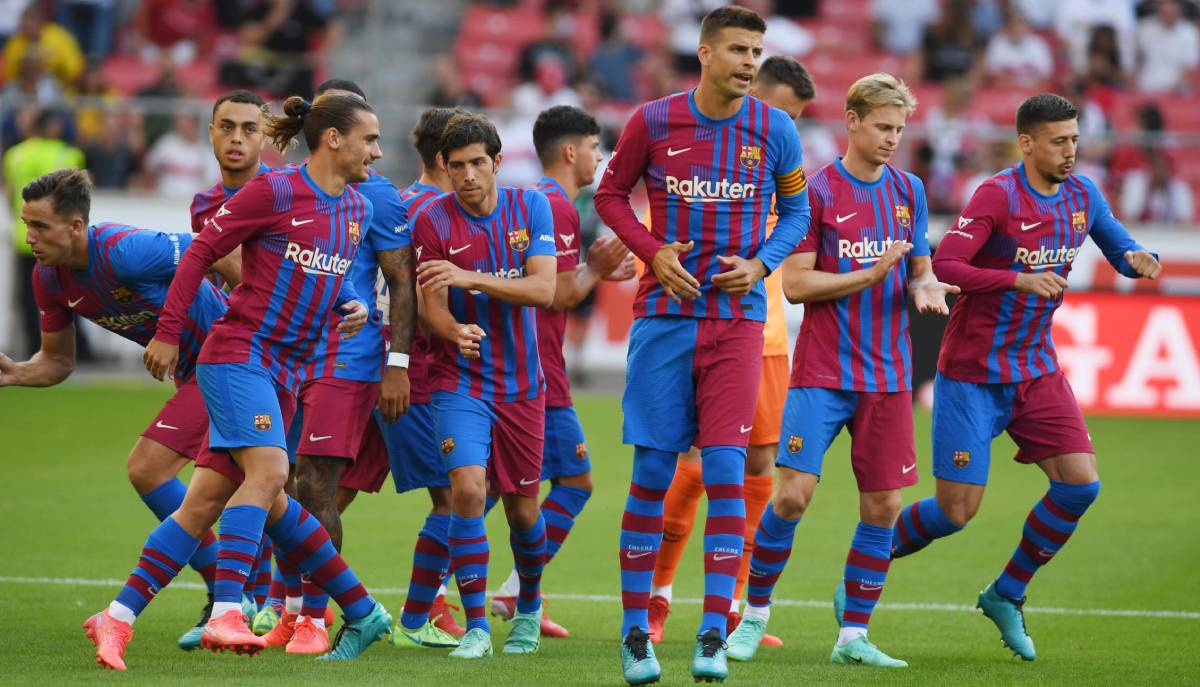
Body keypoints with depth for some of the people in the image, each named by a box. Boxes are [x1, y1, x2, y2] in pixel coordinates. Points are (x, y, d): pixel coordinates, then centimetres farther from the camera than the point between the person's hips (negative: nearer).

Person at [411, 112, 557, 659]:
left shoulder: (530, 207, -1)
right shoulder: (433, 222, -7)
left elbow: (543, 289, -12)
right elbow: (434, 309, -10)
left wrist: (471, 278, -24)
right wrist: (456, 331, -33)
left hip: (521, 382, 2)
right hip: (460, 381, -2)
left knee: (523, 508, 9)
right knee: (467, 488, -22)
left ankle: (528, 609, 37)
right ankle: (475, 626, -13)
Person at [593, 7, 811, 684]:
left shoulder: (775, 130, 2)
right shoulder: (654, 121, -1)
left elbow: (796, 211, 15)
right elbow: (611, 193, 11)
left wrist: (761, 264, -3)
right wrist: (654, 251, -5)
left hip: (738, 318, 0)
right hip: (665, 315, 0)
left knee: (725, 469, -9)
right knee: (653, 470, -1)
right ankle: (636, 633, 8)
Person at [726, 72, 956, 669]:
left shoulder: (909, 190, 10)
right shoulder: (817, 191, -5)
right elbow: (795, 283, -8)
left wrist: (927, 288, -6)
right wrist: (871, 275, -16)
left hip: (888, 375, 4)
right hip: (822, 372, -4)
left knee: (883, 506, 1)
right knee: (793, 492, -12)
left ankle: (854, 635, 10)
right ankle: (755, 612, 7)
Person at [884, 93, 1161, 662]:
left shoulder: (1083, 195, 3)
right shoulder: (999, 195, -17)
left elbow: (1119, 248, 15)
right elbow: (944, 264, -24)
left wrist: (1138, 260, -9)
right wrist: (1019, 279, -34)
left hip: (1037, 370, 6)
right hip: (972, 374, -6)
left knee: (1080, 484, -8)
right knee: (957, 511, -7)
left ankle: (1006, 594, 11)